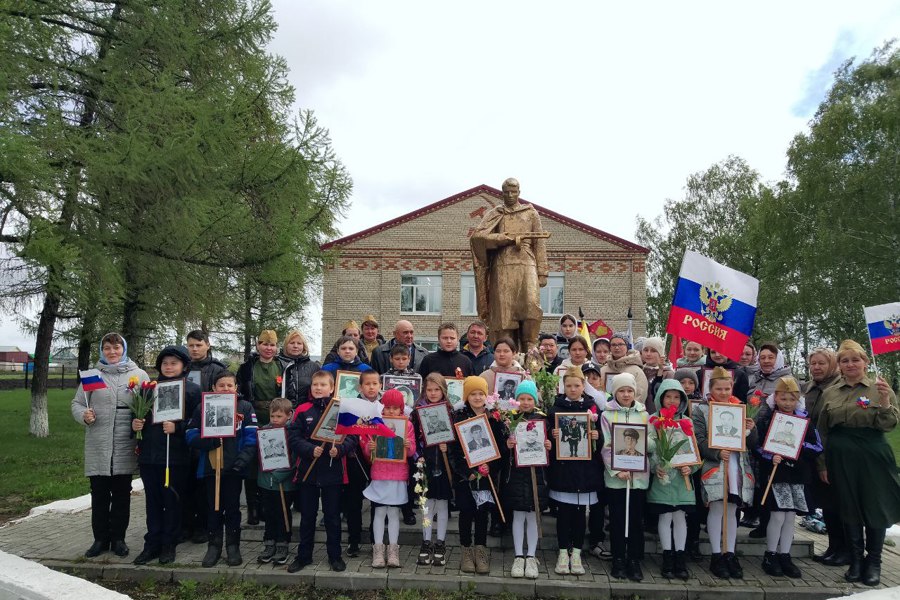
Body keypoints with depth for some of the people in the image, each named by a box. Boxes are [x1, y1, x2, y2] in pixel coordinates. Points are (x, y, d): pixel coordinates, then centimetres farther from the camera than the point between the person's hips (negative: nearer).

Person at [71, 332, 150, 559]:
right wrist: (83, 415, -12)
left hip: (125, 446, 0)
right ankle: (100, 539, 22)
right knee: (99, 494, 8)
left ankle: (118, 538, 22)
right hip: (98, 446, 1)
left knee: (122, 494, 9)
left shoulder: (139, 375, 4)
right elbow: (76, 403, 8)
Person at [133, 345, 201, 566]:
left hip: (176, 456, -4)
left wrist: (177, 427, -22)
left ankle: (169, 545, 17)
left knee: (172, 500, 6)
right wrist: (135, 423, -2)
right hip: (149, 454, 4)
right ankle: (152, 544, 21)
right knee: (153, 501, 12)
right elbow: (138, 414, 19)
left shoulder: (192, 389, -2)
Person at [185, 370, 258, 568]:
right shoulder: (202, 408, 3)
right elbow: (190, 436, -2)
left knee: (232, 508, 9)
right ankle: (213, 546, 25)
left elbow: (251, 438, -8)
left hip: (234, 468, -1)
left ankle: (233, 546, 22)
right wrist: (212, 440, -19)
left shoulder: (245, 407, -3)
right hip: (209, 467, 2)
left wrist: (241, 462, -19)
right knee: (213, 508, 11)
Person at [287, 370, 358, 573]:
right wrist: (311, 450, -21)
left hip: (333, 471, -1)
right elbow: (293, 438, -6)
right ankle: (304, 555, 28)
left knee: (333, 516, 11)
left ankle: (335, 555, 25)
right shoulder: (302, 411, -1)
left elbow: (352, 437, -6)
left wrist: (339, 449, -23)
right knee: (307, 516, 14)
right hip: (307, 471, 1)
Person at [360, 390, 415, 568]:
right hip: (379, 475, 0)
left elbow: (412, 451, 2)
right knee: (380, 512, 4)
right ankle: (378, 550, 12)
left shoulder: (407, 425, 1)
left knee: (394, 513, 6)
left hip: (399, 476, 0)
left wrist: (409, 446, -19)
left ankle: (393, 550, 15)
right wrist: (369, 447, -17)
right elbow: (367, 451, 5)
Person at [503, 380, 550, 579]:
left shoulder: (543, 419, 2)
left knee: (533, 516, 8)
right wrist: (507, 445, -19)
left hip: (536, 473, 1)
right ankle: (519, 556, 18)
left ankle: (531, 557, 20)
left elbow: (549, 445, 8)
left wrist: (549, 447, -13)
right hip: (516, 473, -1)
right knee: (518, 515, 6)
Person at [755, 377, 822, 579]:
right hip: (774, 473, -3)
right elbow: (757, 446, -5)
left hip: (797, 475, 3)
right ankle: (770, 556, 10)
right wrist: (770, 457, -21)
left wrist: (800, 444, -12)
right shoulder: (765, 419, -2)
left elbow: (818, 447, 5)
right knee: (778, 515, -6)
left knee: (790, 517, 7)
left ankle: (784, 556, 19)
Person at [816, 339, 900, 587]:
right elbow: (822, 431, 11)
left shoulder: (879, 389, 2)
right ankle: (855, 561, 20)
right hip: (840, 457, 2)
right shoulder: (829, 394, 8)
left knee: (875, 508, 4)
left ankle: (873, 562, 20)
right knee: (849, 509, 7)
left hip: (872, 456, -2)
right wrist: (822, 464, 7)